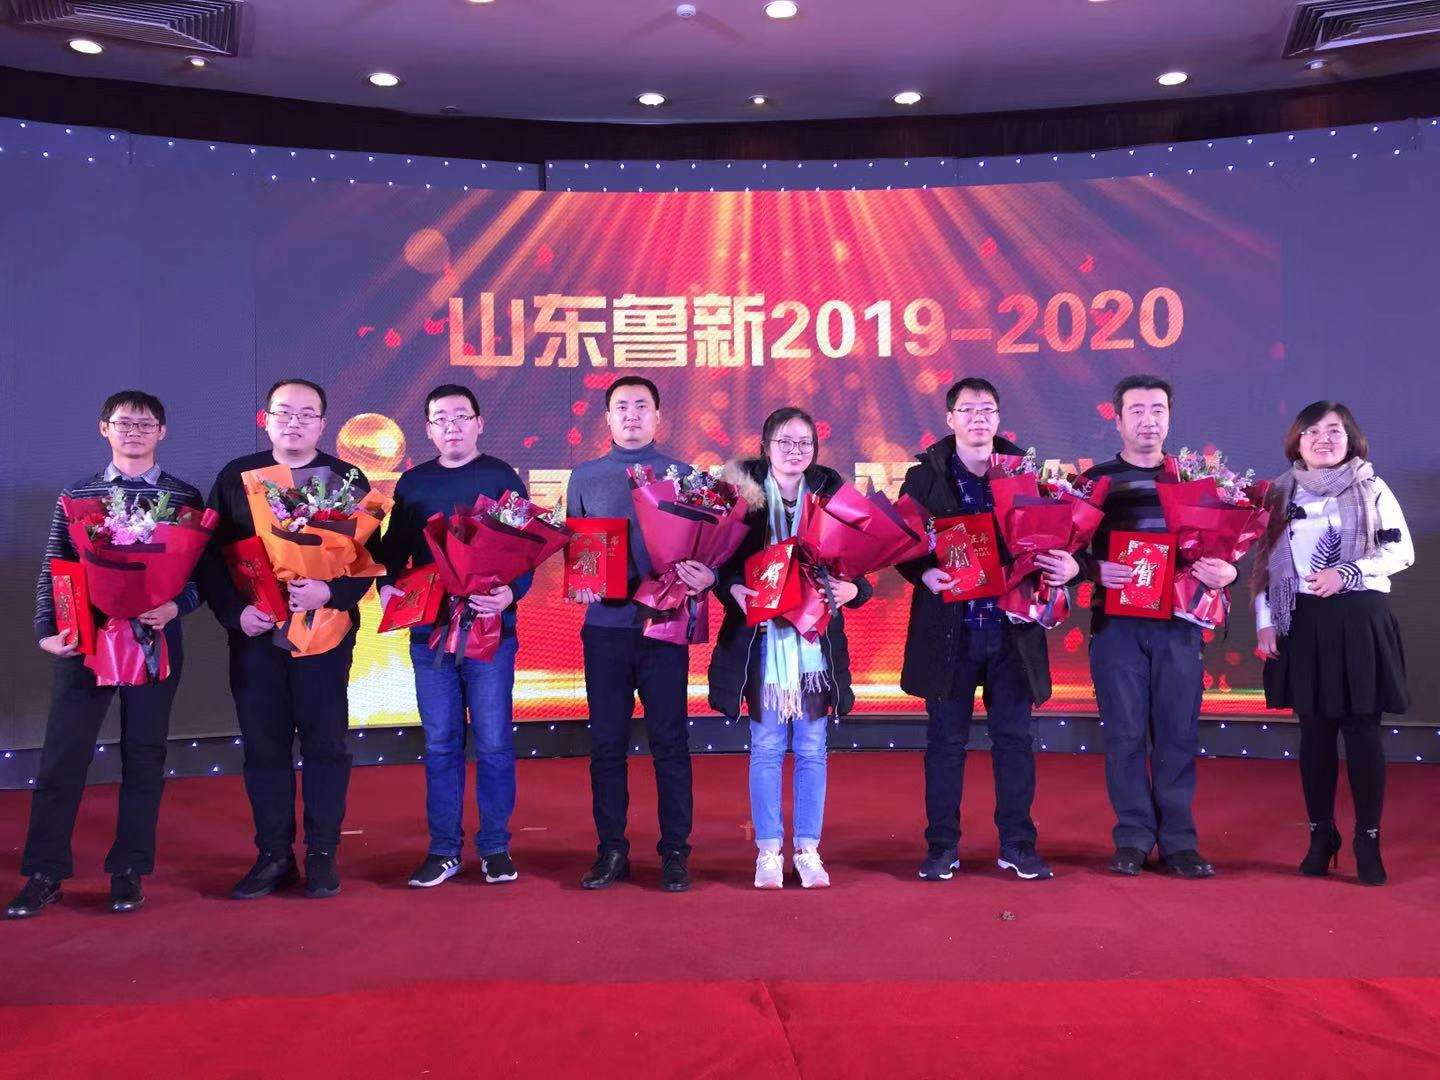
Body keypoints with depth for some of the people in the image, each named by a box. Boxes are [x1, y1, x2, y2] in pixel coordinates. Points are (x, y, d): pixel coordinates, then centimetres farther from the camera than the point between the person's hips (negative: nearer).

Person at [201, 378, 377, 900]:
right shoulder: (236, 477, 9)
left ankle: (322, 854, 13)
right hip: (254, 631, 2)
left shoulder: (347, 479, 4)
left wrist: (330, 592, -19)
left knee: (325, 742, 2)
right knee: (263, 744, 6)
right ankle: (274, 855, 17)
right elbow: (212, 555, 6)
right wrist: (235, 612, -9)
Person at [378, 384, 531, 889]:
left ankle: (495, 847, 13)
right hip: (429, 630, 3)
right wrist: (388, 585, -6)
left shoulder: (501, 477, 2)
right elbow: (395, 549, 15)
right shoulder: (412, 482, 12)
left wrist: (510, 592, -22)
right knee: (439, 744, 7)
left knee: (493, 742, 1)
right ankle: (443, 850, 17)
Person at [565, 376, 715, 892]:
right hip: (604, 623, 2)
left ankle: (675, 852, 13)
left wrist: (706, 575, -17)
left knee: (669, 740, 3)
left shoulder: (683, 476, 6)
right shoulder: (585, 477, 11)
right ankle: (610, 850, 18)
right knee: (606, 742, 6)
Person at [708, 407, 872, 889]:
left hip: (816, 637, 1)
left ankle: (808, 850, 20)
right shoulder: (744, 490, -1)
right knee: (766, 747, 6)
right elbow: (718, 557, -2)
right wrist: (734, 589, -20)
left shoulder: (830, 491, 3)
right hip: (761, 637, -1)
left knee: (812, 749, 8)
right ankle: (768, 851, 18)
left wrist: (851, 589, -16)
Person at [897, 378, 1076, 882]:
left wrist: (1067, 566, -15)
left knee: (1014, 738, 7)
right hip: (947, 629, -1)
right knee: (946, 741, 6)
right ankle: (942, 846, 17)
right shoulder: (924, 476, 2)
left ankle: (1017, 845, 20)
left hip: (1012, 628, 2)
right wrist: (924, 574, -20)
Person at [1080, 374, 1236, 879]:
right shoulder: (1096, 479, 7)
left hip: (1180, 622, 2)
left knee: (1178, 733, 4)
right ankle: (1133, 837, 13)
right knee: (1125, 733, 1)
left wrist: (1225, 570, -8)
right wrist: (1095, 568, -15)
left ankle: (1178, 840, 15)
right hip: (1116, 622, -1)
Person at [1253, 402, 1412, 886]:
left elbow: (1401, 550, 0)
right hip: (1303, 623, 2)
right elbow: (1264, 562, 8)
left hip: (1361, 620, -1)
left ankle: (1368, 839, 8)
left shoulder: (1373, 489, 5)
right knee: (1315, 730, 6)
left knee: (1362, 730, -2)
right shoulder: (1281, 495, 9)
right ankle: (1321, 834, 16)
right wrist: (1264, 621, 0)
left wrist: (1347, 573, -15)